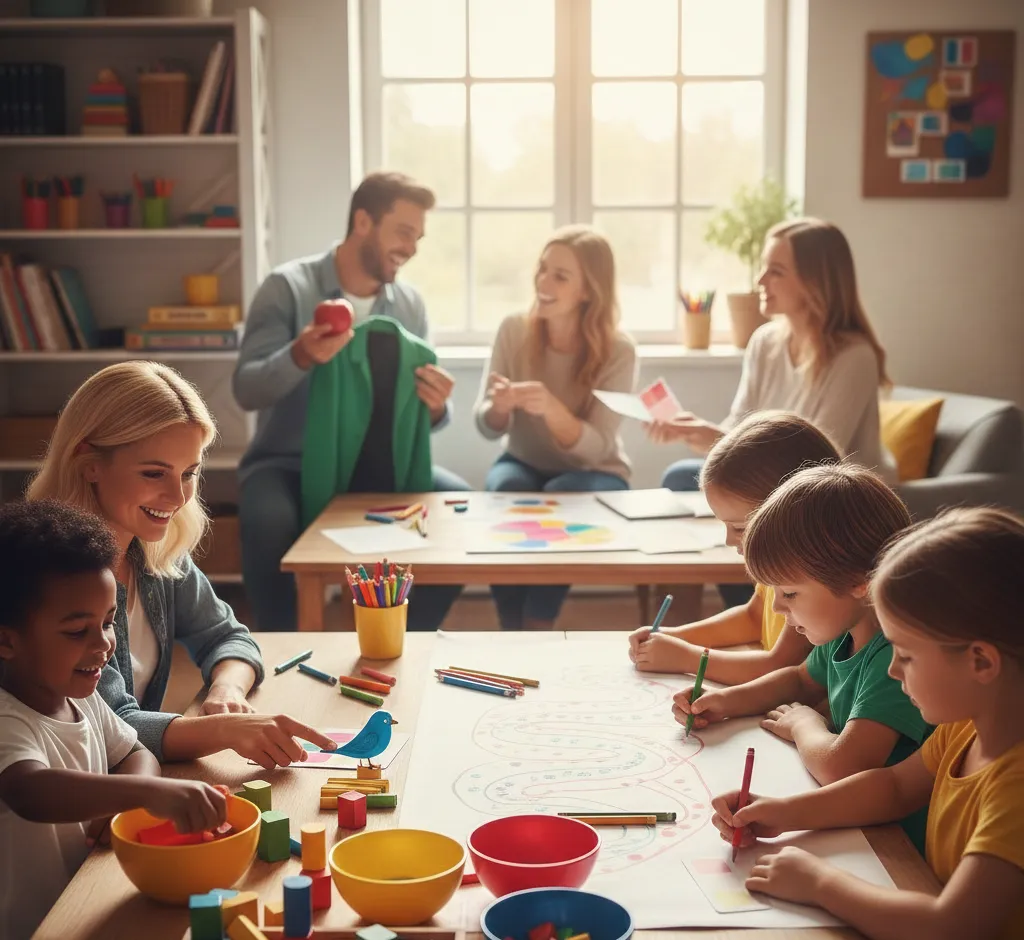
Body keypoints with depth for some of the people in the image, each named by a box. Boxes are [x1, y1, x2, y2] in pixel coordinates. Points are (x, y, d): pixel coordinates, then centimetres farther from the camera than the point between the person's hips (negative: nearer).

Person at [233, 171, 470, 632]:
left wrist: (435, 408, -19)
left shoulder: (410, 304, 4)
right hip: (287, 463, -4)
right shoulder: (287, 287, -8)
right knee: (269, 522, -36)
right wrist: (300, 356, -36)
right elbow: (246, 390, -16)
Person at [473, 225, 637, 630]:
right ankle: (511, 634, -21)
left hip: (594, 474, -2)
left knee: (562, 497, -34)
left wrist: (551, 408, -40)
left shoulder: (617, 350, -18)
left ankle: (535, 633, -21)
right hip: (525, 464, 2)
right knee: (507, 489, -31)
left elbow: (596, 449, -21)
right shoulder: (514, 330, -10)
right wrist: (499, 407, -32)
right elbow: (487, 428, -7)